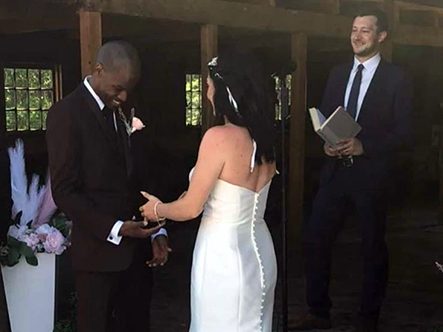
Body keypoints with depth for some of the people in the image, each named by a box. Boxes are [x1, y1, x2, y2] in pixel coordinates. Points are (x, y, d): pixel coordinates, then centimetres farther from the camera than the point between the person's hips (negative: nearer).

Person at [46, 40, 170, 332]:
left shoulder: (117, 112, 12)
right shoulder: (67, 113, -9)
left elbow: (129, 178, 12)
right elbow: (65, 192, -13)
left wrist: (155, 231, 2)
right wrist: (115, 229, -20)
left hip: (134, 247, 6)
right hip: (100, 250, -6)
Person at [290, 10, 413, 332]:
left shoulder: (396, 78, -4)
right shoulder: (338, 74, 11)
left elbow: (402, 133, -8)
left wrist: (364, 146, -20)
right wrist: (326, 142, -7)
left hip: (372, 173, -4)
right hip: (336, 170, 5)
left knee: (373, 247, 8)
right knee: (314, 240, 4)